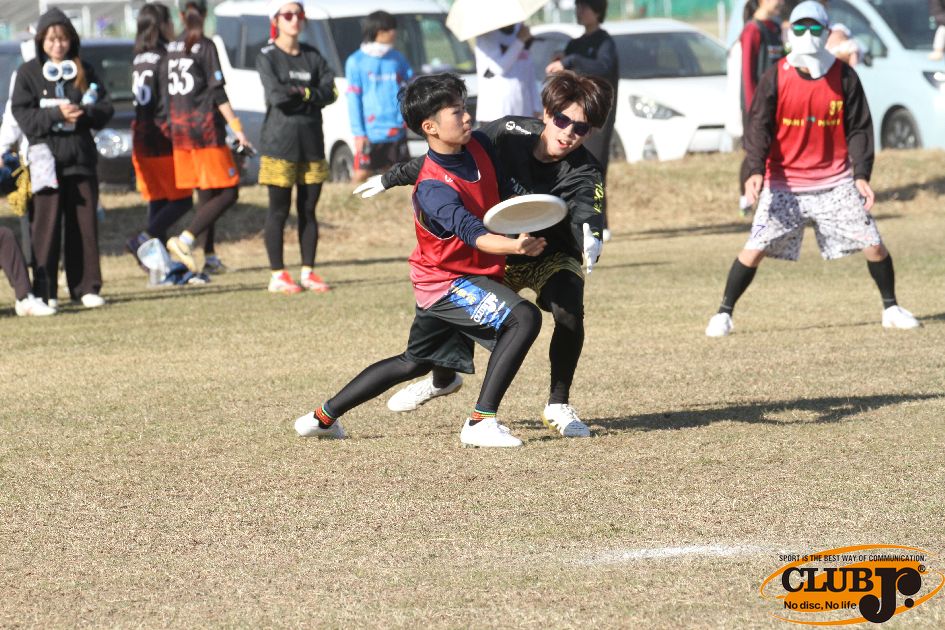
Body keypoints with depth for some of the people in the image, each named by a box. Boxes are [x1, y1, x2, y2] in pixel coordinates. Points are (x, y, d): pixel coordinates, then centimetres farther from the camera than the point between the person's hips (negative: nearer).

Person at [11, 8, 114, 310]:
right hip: (47, 157, -3)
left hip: (81, 156, 3)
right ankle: (45, 292, 0)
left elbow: (105, 108, 6)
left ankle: (86, 288, 9)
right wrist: (56, 114, -18)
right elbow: (22, 115, -6)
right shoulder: (28, 73, 2)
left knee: (85, 225, 3)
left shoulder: (84, 71, 10)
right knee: (47, 227, -3)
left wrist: (83, 113, -14)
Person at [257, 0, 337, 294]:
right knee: (279, 211, -2)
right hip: (279, 143, -4)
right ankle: (278, 275, 2)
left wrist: (299, 93, -11)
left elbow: (330, 92, 0)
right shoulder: (267, 57, -1)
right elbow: (276, 94, -16)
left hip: (311, 144, 4)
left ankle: (308, 272, 12)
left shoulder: (312, 56, 13)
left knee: (308, 210, 7)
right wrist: (308, 93, -5)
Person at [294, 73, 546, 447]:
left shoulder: (478, 146, -6)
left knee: (415, 362, 24)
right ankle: (481, 423, -25)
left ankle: (324, 417, 33)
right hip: (448, 280, -9)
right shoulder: (434, 189, -30)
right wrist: (514, 246, -58)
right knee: (524, 318, -25)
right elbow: (474, 234, -42)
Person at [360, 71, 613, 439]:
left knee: (569, 313, -29)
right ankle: (443, 380, 34)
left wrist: (591, 237, -74)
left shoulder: (584, 174, -29)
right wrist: (391, 179, 2)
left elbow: (587, 210, -50)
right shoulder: (509, 134, -21)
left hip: (552, 256, -3)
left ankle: (558, 407, -11)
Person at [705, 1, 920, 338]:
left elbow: (858, 129, 1)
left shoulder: (844, 76, -2)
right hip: (784, 183, -1)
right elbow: (758, 126, -10)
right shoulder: (776, 78, -6)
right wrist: (756, 170, -24)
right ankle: (723, 313, 5)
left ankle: (891, 308, 19)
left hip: (836, 182, 1)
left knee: (873, 246, -2)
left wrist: (861, 175, -10)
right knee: (755, 249, -8)